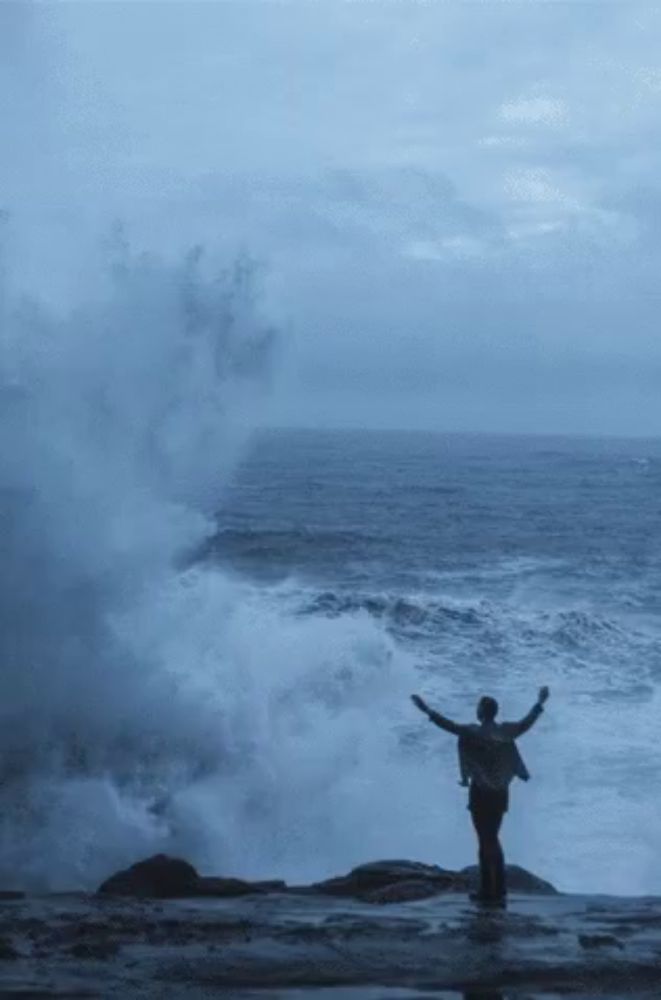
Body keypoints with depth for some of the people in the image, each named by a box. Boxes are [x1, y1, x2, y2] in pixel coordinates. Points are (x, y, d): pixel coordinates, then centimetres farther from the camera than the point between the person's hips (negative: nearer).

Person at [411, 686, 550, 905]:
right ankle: (499, 890, 18)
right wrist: (540, 703, 30)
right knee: (492, 840, 16)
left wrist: (427, 711, -22)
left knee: (485, 842, -1)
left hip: (481, 794, -6)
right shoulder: (506, 732, 3)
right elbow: (526, 723, 17)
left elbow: (451, 726, -23)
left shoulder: (474, 733, -15)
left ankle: (488, 891, -1)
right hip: (500, 793, 6)